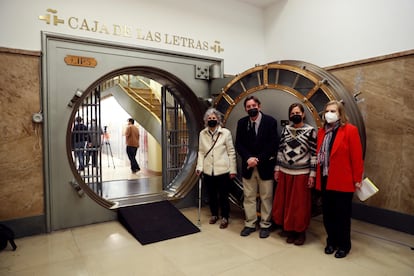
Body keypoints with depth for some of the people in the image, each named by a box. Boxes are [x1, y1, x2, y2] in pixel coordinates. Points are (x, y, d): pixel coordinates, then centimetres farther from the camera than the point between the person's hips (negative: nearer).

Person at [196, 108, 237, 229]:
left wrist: (233, 169, -3)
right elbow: (201, 152, 7)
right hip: (208, 171, 3)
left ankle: (225, 218, 26)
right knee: (211, 195, 15)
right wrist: (199, 167, -2)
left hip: (223, 170, -3)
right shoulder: (202, 134, 3)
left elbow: (231, 152, -3)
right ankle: (214, 214, 36)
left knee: (223, 195, 7)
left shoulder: (225, 132, -6)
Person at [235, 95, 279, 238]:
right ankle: (250, 224, 23)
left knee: (266, 197, 7)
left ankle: (265, 225, 21)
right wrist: (248, 158, -15)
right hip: (248, 165, 3)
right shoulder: (241, 123, 3)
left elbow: (273, 144, -10)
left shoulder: (270, 121, -5)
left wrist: (259, 159, -15)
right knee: (249, 197, 10)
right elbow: (239, 144, 1)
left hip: (265, 165, -2)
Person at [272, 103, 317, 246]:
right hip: (285, 172, 4)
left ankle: (300, 232, 24)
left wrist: (312, 174, -8)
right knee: (285, 202, 10)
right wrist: (277, 169, 7)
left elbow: (314, 154, -5)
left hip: (301, 173, -3)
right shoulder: (285, 129, 6)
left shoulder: (310, 131, -5)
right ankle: (288, 229, 27)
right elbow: (280, 150, 9)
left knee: (300, 204, 6)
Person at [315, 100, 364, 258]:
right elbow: (318, 155, 10)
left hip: (343, 181, -5)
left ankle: (344, 245, 27)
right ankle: (332, 242, 31)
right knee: (327, 214, 13)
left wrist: (357, 179, -9)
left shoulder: (350, 130, -8)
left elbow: (357, 157, -9)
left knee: (342, 215, 8)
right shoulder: (322, 131, 9)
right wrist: (318, 176, 7)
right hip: (325, 180, 5)